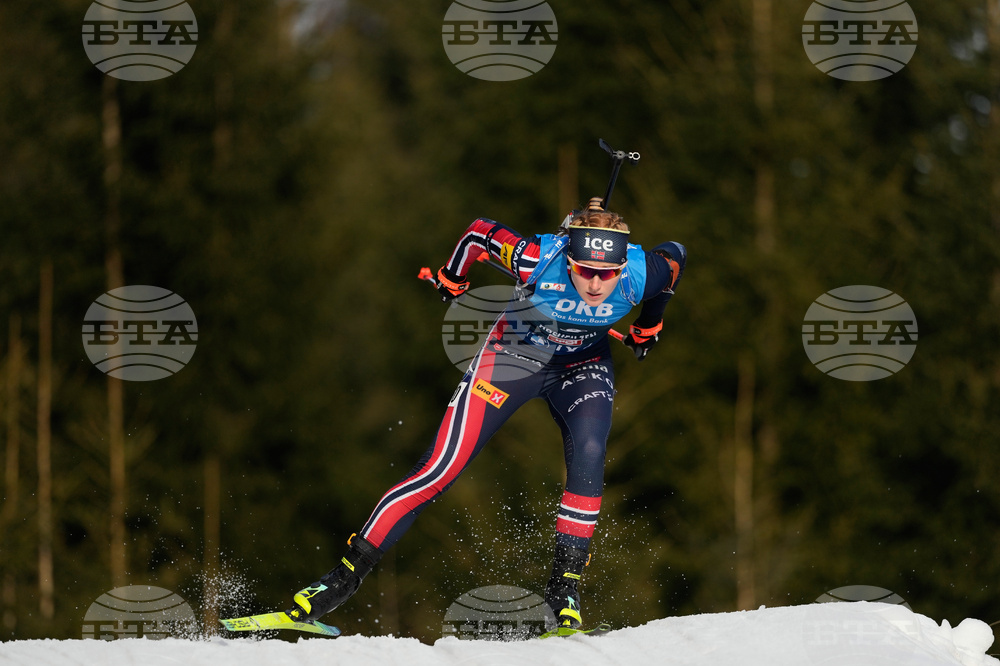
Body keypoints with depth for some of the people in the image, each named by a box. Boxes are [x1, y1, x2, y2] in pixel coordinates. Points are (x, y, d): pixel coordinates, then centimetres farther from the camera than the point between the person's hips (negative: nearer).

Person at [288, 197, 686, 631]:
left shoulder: (641, 275, -31)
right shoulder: (538, 261, -37)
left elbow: (675, 255, -6)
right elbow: (480, 231, -17)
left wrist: (648, 327, 10)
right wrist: (452, 279, 4)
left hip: (583, 366, 2)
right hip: (513, 355, -2)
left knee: (589, 452, -27)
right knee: (440, 470, -9)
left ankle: (565, 583, -15)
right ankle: (347, 574, -2)